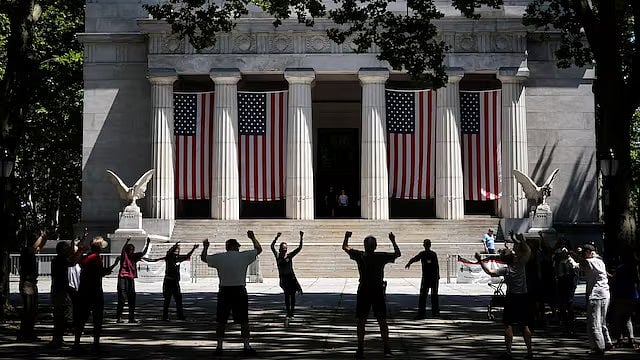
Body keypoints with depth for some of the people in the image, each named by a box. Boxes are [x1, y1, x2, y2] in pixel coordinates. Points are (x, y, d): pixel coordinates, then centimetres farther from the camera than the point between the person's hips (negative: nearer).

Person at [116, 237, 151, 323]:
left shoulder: (134, 257, 11)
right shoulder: (124, 256, -5)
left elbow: (143, 253, 13)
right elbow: (123, 250, -25)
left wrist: (147, 244, 2)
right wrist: (127, 242, -41)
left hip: (131, 279, 6)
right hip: (123, 278, -6)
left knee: (132, 300, 8)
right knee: (122, 299, -7)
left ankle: (131, 318, 14)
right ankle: (118, 318, -3)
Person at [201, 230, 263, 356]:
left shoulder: (219, 257, 0)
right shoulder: (244, 256, -2)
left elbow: (203, 258, 15)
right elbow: (259, 249, 11)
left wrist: (205, 247, 31)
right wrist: (253, 238, 24)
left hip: (224, 291, 1)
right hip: (240, 291, -1)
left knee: (221, 321, 8)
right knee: (244, 320, 6)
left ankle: (219, 346, 7)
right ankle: (247, 346, 5)